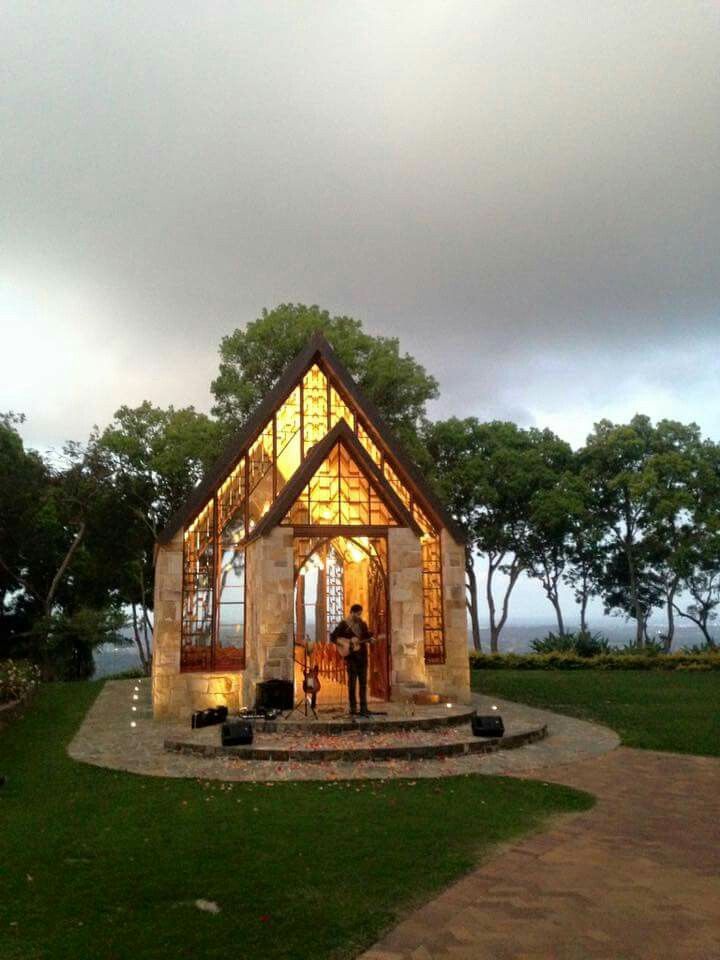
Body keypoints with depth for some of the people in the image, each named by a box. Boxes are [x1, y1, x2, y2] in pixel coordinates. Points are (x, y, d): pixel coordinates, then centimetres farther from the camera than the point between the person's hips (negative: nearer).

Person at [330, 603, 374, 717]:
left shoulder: (362, 624, 10)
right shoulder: (343, 624, -5)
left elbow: (367, 636, 16)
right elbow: (333, 637, -6)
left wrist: (370, 640, -7)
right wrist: (345, 644, -16)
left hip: (362, 656, 5)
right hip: (351, 657, -5)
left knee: (363, 682, 5)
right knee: (352, 683, -1)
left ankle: (363, 708, 10)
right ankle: (353, 709, 6)